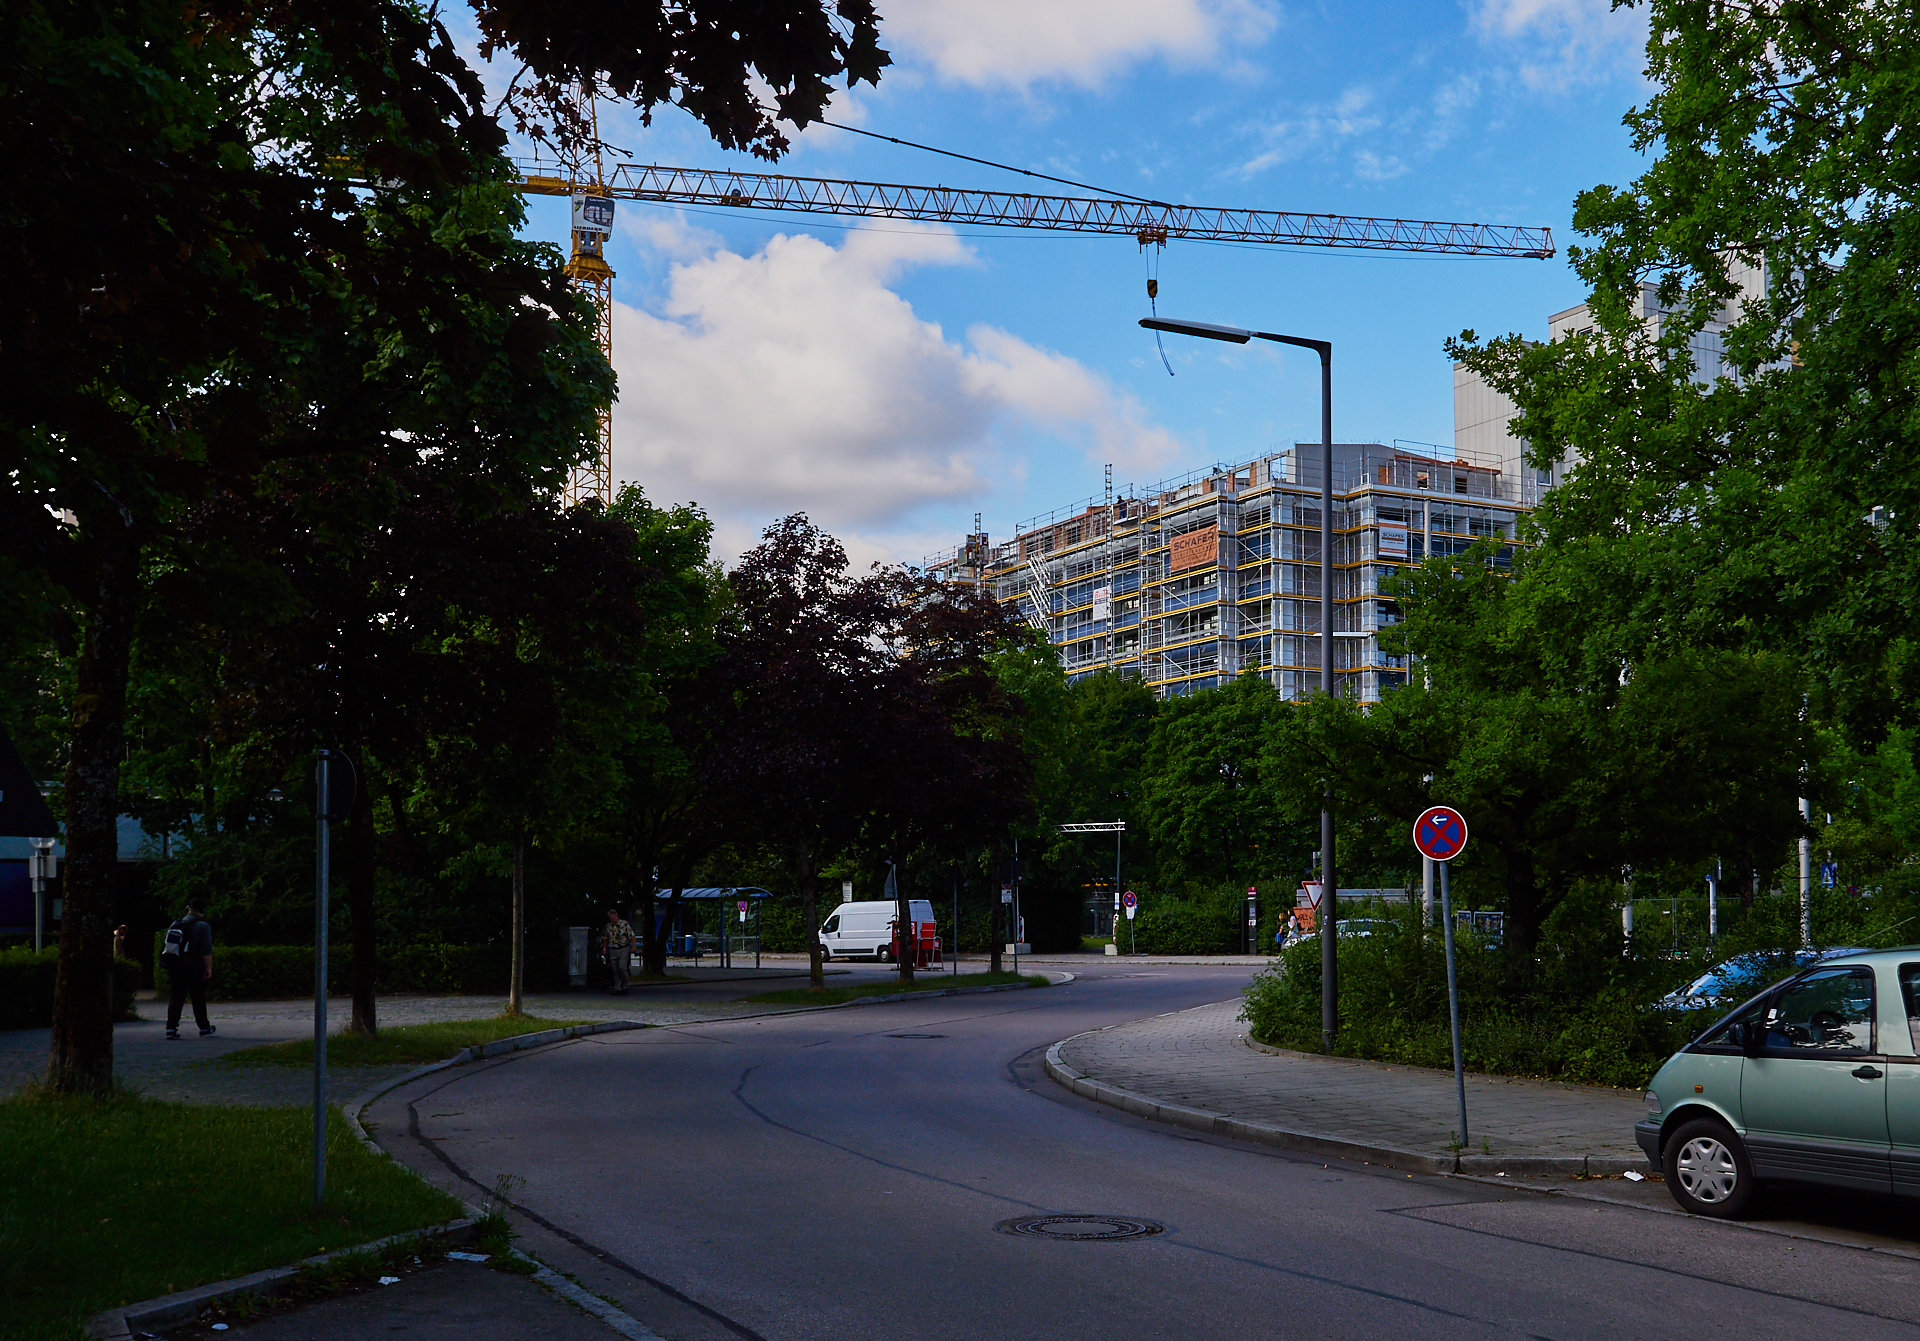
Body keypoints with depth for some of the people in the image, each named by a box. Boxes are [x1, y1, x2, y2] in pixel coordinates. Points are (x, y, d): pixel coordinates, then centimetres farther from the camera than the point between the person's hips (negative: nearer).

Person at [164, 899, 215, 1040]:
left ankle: (171, 1027, -10)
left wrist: (171, 964, 25)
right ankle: (204, 1028, 17)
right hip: (195, 969, -4)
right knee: (198, 999, 7)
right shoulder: (203, 926, -7)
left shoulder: (176, 924, 11)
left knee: (175, 997, 2)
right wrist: (209, 967, -10)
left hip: (175, 968, 4)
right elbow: (207, 949, -14)